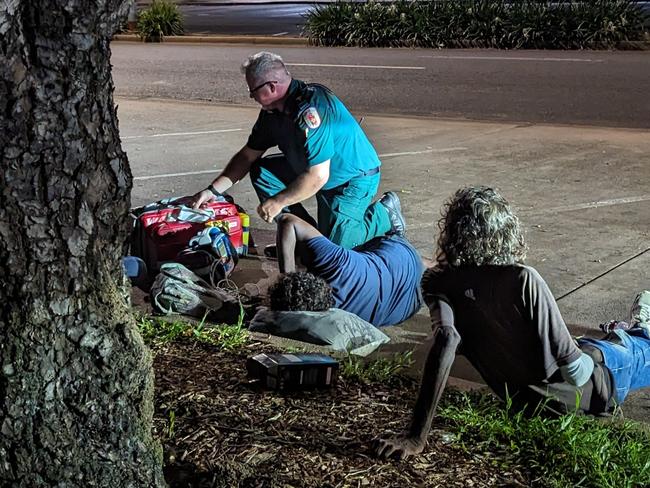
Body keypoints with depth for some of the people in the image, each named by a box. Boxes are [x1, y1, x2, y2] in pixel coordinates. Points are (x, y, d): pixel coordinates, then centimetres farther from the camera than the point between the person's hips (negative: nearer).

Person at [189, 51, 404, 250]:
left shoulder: (310, 110, -33)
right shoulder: (273, 111, -4)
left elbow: (317, 177, -33)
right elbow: (248, 156, 7)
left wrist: (278, 202, -22)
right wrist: (213, 190, 0)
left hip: (355, 179, -9)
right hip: (318, 171, 9)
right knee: (261, 171, 0)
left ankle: (384, 213, 11)